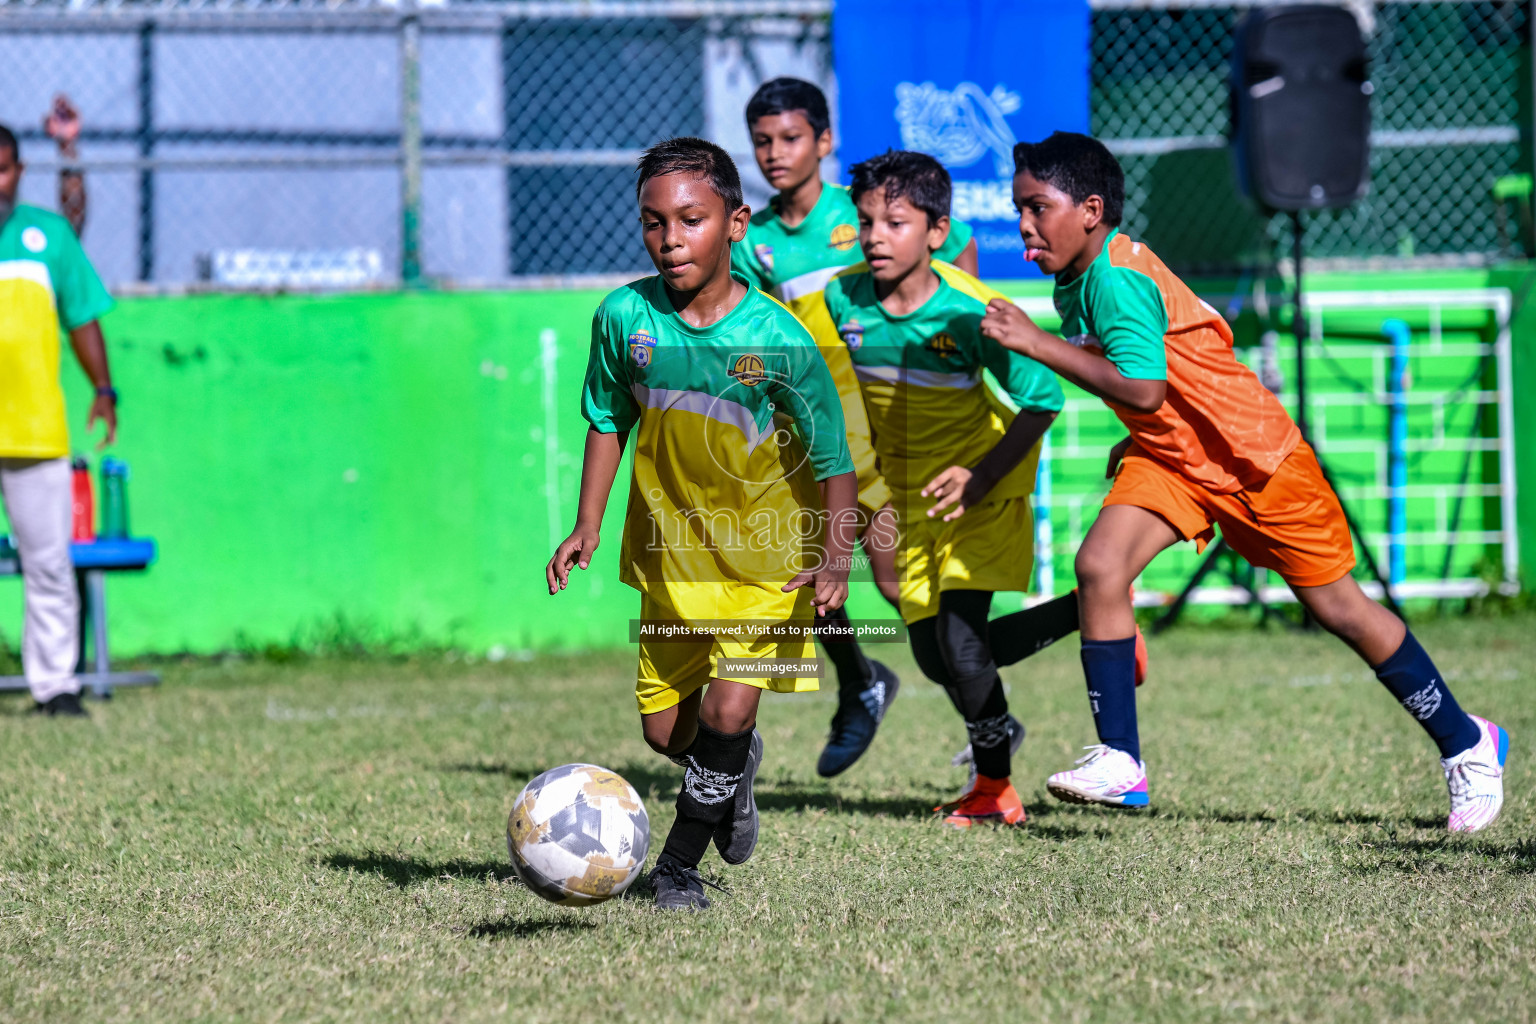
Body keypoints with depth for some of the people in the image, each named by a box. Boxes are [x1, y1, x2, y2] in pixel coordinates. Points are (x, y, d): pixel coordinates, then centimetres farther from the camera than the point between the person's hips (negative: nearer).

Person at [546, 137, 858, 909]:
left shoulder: (778, 340, -20)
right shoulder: (625, 318, -11)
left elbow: (834, 458, -12)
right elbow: (608, 422, 5)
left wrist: (835, 558, -21)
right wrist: (586, 526, 1)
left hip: (769, 557, -3)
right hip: (672, 552, 4)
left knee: (727, 711, -16)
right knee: (666, 729, 7)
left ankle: (679, 864, 4)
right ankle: (737, 768, 43)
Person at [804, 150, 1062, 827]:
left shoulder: (970, 311, -23)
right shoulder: (842, 300, -11)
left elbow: (1041, 400, -19)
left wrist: (982, 477, -26)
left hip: (978, 480, -5)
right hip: (908, 492, 5)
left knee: (961, 639, -14)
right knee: (934, 656, 6)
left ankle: (994, 786, 4)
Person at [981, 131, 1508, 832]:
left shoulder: (1118, 278, -27)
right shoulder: (1074, 280, 1)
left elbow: (1144, 390, -38)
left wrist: (1037, 344, -36)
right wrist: (1141, 437, 15)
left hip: (1254, 454, -8)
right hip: (1170, 457, 8)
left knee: (1338, 608, 4)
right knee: (1098, 565, -16)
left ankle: (1466, 743, 21)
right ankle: (1119, 762, -12)